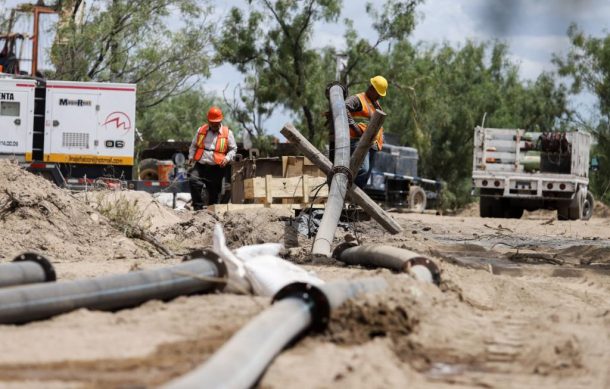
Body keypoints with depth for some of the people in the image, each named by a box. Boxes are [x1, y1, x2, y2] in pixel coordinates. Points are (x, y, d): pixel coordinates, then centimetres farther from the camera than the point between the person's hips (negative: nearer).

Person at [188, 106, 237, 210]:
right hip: (200, 165, 1)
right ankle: (198, 206, -20)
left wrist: (227, 158, -6)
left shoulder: (227, 133, 6)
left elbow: (233, 149, 12)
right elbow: (193, 145, 22)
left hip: (216, 168, -1)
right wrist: (191, 157, 7)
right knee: (193, 181, -26)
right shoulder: (201, 130, 12)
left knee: (214, 192, 4)